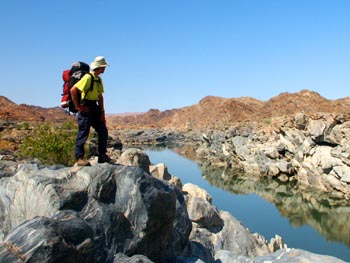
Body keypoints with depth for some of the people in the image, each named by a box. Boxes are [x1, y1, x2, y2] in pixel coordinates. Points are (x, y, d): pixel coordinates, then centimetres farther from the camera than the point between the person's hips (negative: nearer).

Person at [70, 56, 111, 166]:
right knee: (83, 133, -6)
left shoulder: (99, 79, 14)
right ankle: (80, 158, 1)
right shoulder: (88, 77, -14)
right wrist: (78, 106, -17)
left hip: (95, 107, 9)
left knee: (103, 131, 7)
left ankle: (102, 155, 15)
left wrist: (102, 111, 11)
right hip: (85, 108, -9)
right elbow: (73, 90, -20)